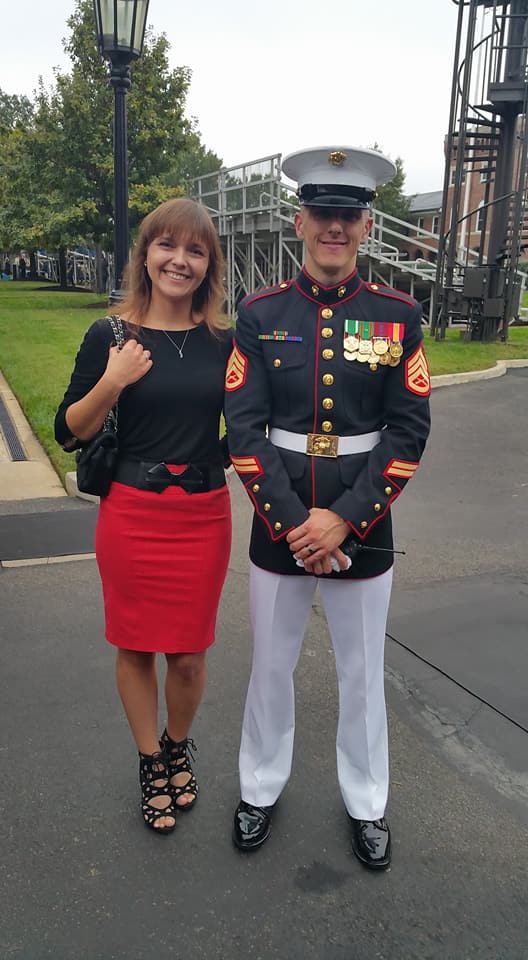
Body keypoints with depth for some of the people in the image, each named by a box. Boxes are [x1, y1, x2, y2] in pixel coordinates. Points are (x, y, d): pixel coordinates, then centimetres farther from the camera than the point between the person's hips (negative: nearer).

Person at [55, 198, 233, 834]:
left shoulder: (225, 341, 1)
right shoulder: (110, 337, -4)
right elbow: (68, 433, -2)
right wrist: (112, 382, -17)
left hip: (203, 517, 1)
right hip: (130, 515, -1)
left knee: (189, 654, 10)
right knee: (136, 648, 12)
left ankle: (178, 749, 40)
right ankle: (151, 764, 36)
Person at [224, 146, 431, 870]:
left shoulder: (399, 315, -3)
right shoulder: (260, 315, -3)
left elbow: (409, 432, -7)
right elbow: (245, 429, -7)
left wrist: (342, 520, -14)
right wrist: (294, 525, -14)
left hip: (363, 529, 0)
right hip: (278, 528, 0)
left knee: (363, 673, 15)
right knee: (271, 666, 17)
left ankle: (366, 803, 39)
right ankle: (262, 787, 41)